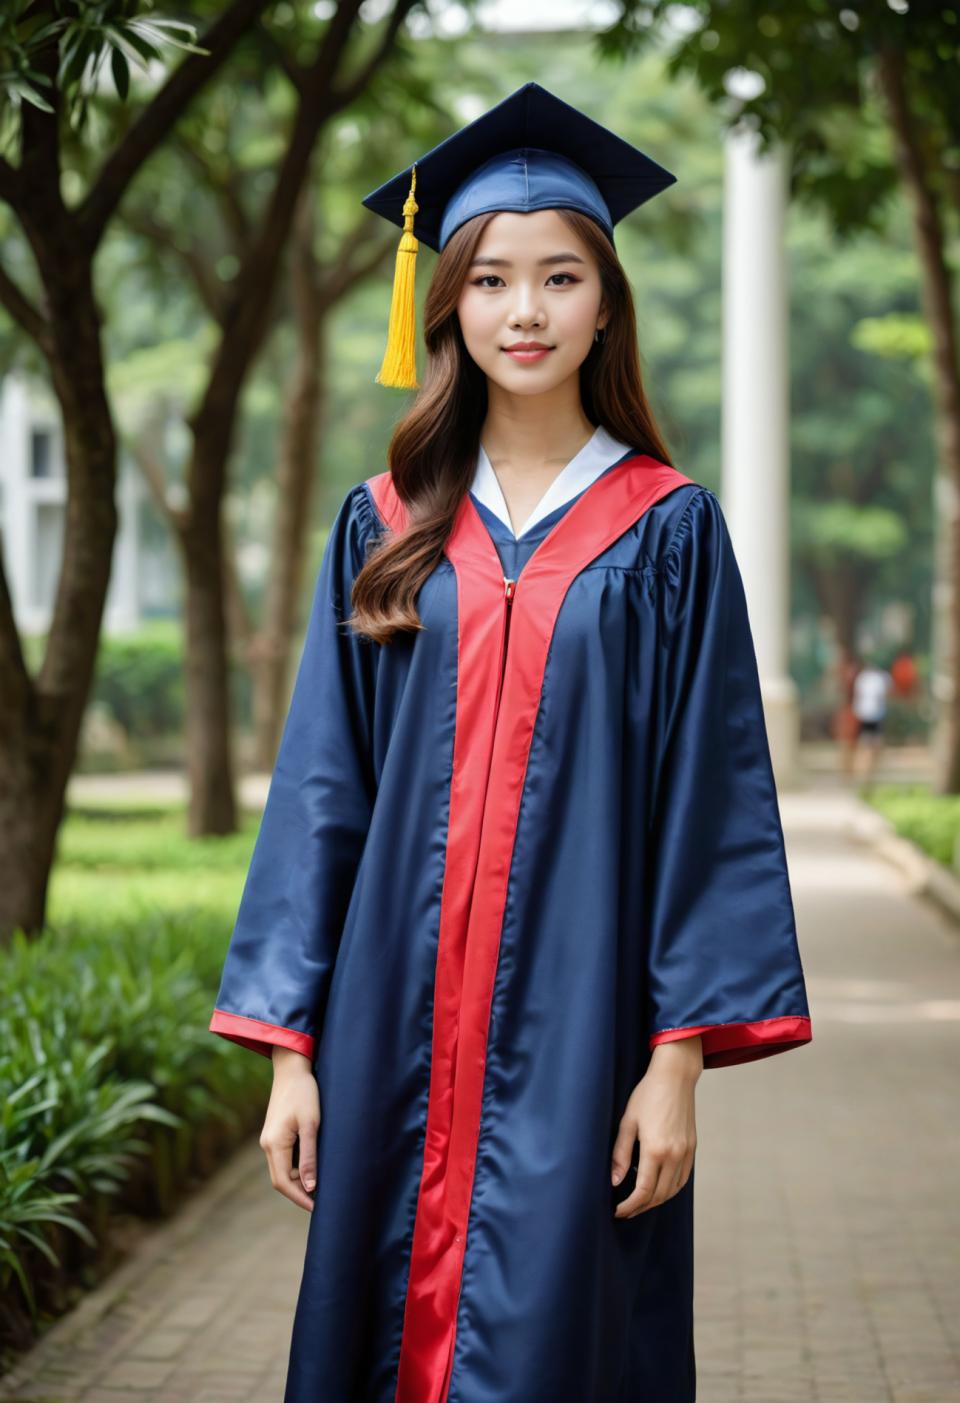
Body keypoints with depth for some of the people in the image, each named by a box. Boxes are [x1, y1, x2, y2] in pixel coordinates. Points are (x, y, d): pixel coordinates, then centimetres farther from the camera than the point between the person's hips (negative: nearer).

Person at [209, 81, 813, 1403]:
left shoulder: (666, 529, 2)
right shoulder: (385, 527, 8)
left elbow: (711, 796, -2)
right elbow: (320, 788, 7)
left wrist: (682, 1054, -9)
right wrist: (292, 1047, 1)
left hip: (577, 1033, -2)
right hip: (400, 1033, 2)